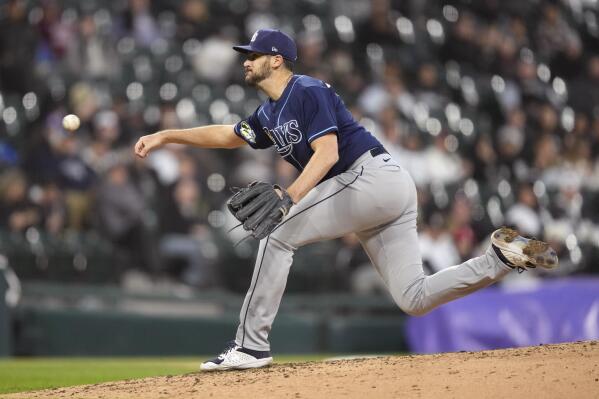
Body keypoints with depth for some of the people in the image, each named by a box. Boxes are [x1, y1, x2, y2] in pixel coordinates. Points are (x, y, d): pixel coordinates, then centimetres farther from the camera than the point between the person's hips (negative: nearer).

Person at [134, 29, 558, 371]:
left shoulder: (307, 91, -6)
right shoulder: (269, 115, 22)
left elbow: (327, 152, -18)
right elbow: (226, 135, 33)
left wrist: (290, 196, -31)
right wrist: (166, 136, 27)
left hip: (373, 177, -10)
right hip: (391, 193, 10)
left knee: (277, 233, -10)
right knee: (414, 299, 2)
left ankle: (252, 344, -11)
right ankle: (502, 258, 1)